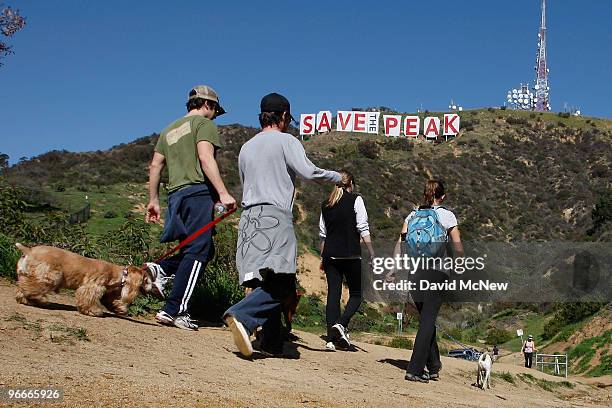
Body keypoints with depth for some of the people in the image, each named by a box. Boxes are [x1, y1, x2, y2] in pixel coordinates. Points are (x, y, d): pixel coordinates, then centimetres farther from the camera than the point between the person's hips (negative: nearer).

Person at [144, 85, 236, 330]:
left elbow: (155, 166, 20)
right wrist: (223, 193, -19)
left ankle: (160, 270, -6)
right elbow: (205, 159, -13)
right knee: (197, 252, -9)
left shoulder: (169, 130, 26)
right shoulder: (204, 123, 2)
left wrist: (153, 200, 23)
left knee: (204, 250, 14)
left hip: (175, 194, 8)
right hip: (198, 191, -8)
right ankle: (174, 310, -14)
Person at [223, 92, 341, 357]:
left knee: (269, 283, 9)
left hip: (249, 217, 8)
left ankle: (271, 343, 7)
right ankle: (242, 315, -33)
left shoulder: (246, 147, 22)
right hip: (275, 217, -7)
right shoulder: (286, 141, 2)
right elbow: (308, 171, -10)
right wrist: (337, 177, 7)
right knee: (281, 283, -15)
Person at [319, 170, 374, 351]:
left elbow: (322, 234, 15)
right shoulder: (355, 200, -2)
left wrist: (323, 258, 22)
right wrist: (372, 254, -4)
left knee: (333, 294, 6)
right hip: (351, 255, -4)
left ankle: (332, 339, 2)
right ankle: (341, 324, -14)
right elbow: (363, 229, -7)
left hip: (330, 255, 4)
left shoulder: (326, 205, 12)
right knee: (356, 294, 8)